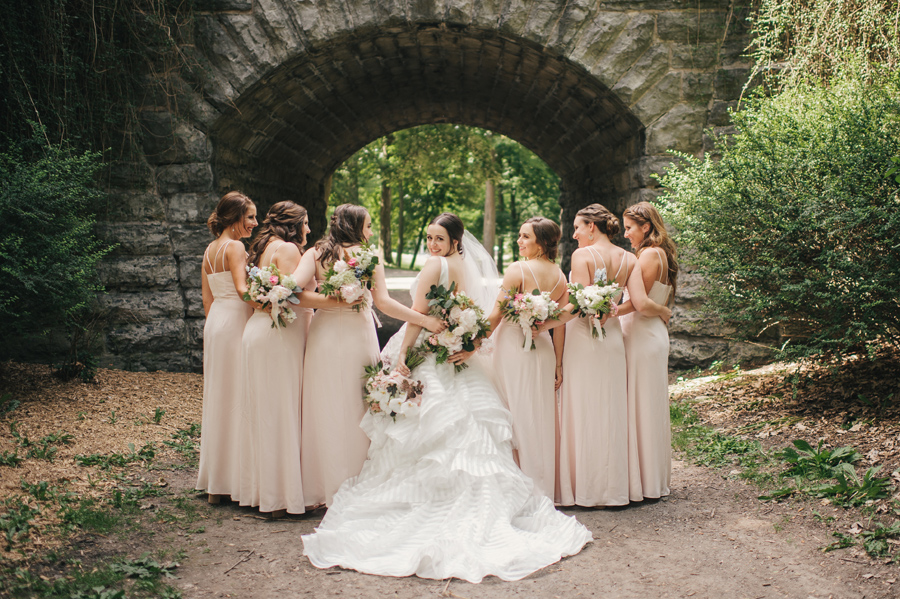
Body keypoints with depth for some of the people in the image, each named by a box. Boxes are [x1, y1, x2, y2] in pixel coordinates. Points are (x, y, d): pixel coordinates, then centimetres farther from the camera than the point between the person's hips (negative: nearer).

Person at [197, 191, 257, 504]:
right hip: (235, 323, -9)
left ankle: (215, 482, 18)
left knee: (217, 399, 12)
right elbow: (242, 289, -23)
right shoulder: (235, 247, -11)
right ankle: (237, 481, 0)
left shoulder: (210, 250, 14)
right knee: (238, 399, -4)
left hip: (214, 325, 9)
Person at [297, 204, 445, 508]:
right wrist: (425, 320, -7)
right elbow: (383, 302, -12)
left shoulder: (315, 253, 2)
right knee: (355, 411, 8)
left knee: (324, 410, 10)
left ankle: (322, 489, 15)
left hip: (323, 334, 3)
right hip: (357, 335, -2)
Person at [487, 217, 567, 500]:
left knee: (517, 415, 3)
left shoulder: (518, 270, -14)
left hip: (513, 346, -6)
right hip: (543, 349, 6)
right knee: (541, 417, 13)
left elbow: (496, 315, -15)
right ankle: (544, 486, 22)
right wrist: (558, 364, 11)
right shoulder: (560, 277, 5)